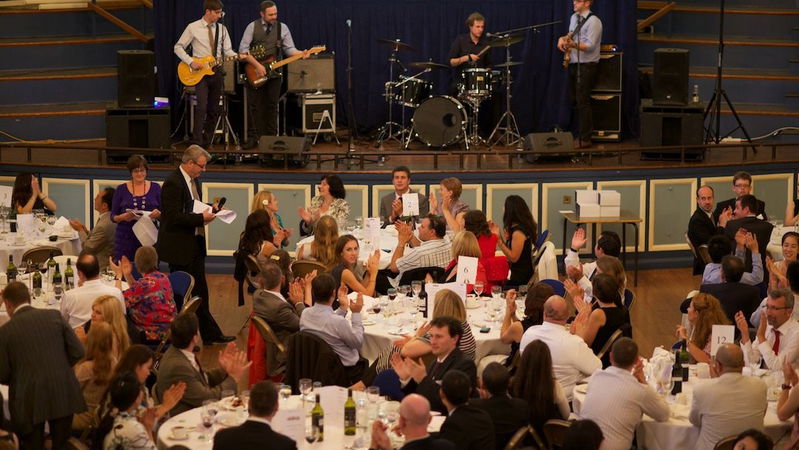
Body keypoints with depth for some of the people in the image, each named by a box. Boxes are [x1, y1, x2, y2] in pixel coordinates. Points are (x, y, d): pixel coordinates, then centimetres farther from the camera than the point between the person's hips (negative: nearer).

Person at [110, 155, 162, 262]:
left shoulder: (155, 188, 8)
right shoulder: (121, 189, 7)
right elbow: (113, 216, 7)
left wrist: (158, 214, -13)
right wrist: (123, 217, -13)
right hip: (125, 240, 0)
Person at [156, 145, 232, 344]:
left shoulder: (193, 180, 11)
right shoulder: (173, 183, -18)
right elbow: (173, 217, -24)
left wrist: (208, 210, 4)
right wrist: (201, 218, -24)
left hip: (195, 244, 9)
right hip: (179, 247, -9)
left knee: (200, 291, 14)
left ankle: (210, 334, 21)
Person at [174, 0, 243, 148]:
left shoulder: (221, 29, 7)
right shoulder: (193, 28, -3)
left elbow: (227, 51, 5)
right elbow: (178, 47, 0)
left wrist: (238, 56, -15)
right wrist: (191, 62, -12)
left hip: (217, 72, 4)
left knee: (214, 110, 6)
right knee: (202, 107, -16)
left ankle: (206, 142, 16)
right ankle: (196, 143, -15)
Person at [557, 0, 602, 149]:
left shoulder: (593, 21, -12)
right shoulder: (574, 17, 15)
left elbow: (590, 46, -18)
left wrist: (573, 44, -32)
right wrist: (563, 38, 5)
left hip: (586, 66, -8)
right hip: (573, 64, 9)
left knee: (583, 102, -9)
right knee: (575, 101, 9)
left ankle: (585, 139, -6)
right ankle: (583, 132, 18)